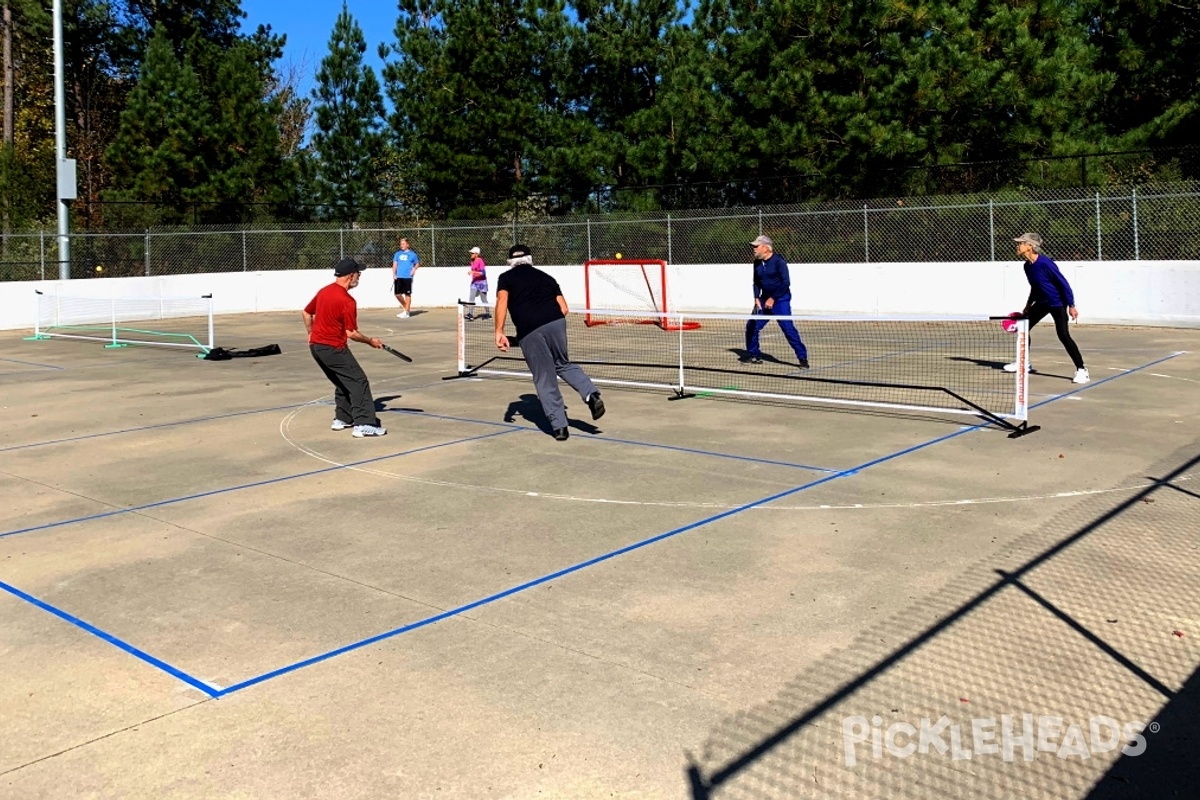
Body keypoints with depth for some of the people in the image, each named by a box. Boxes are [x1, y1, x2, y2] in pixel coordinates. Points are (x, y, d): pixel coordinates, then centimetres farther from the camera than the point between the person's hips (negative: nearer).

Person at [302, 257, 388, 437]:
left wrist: (311, 333, 32)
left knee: (343, 382, 22)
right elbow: (351, 333, -18)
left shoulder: (323, 291, 9)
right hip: (333, 348, -9)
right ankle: (363, 424, -12)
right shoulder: (347, 301, -18)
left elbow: (306, 312, 20)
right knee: (359, 381, -6)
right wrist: (371, 341, -4)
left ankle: (342, 419, 25)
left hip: (315, 346, 9)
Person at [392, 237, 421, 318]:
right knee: (398, 294, 3)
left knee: (407, 294, -2)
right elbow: (394, 264, 12)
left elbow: (417, 264, 12)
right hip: (399, 277, 4)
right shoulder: (397, 254, 12)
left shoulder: (412, 254, 3)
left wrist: (414, 269, -8)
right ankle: (405, 307, 26)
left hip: (408, 277, -4)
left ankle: (406, 312, 4)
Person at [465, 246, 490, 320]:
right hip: (474, 282, 6)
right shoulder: (472, 261, 7)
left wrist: (473, 272, -28)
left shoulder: (480, 261, -15)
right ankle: (470, 314, -12)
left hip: (481, 282, -6)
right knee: (471, 298, -8)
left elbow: (483, 273, -21)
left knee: (484, 299, 5)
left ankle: (487, 313, 20)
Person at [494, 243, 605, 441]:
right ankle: (591, 394, 1)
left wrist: (499, 332, -10)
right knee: (563, 364, 24)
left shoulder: (506, 278, 18)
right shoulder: (545, 276, 26)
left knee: (545, 380, 8)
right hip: (555, 321, 3)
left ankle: (559, 426, 10)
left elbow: (502, 301, -4)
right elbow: (564, 309, 19)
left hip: (528, 332, -2)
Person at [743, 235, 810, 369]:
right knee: (751, 326, 5)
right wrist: (757, 298, 1)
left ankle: (803, 358, -9)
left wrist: (773, 298, -19)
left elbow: (786, 283, -17)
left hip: (780, 300, -7)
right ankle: (754, 355, 21)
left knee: (788, 328, -15)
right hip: (765, 300, 7)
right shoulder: (757, 262, 7)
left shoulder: (778, 261, -14)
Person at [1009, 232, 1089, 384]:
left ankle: (1081, 370, -9)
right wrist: (1028, 306, 20)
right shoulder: (1027, 266, 0)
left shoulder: (1045, 263, -25)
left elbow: (1064, 284, -20)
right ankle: (1024, 362, 25)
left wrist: (1071, 306, -19)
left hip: (1057, 303, -9)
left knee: (1063, 335, -16)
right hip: (1042, 302, 9)